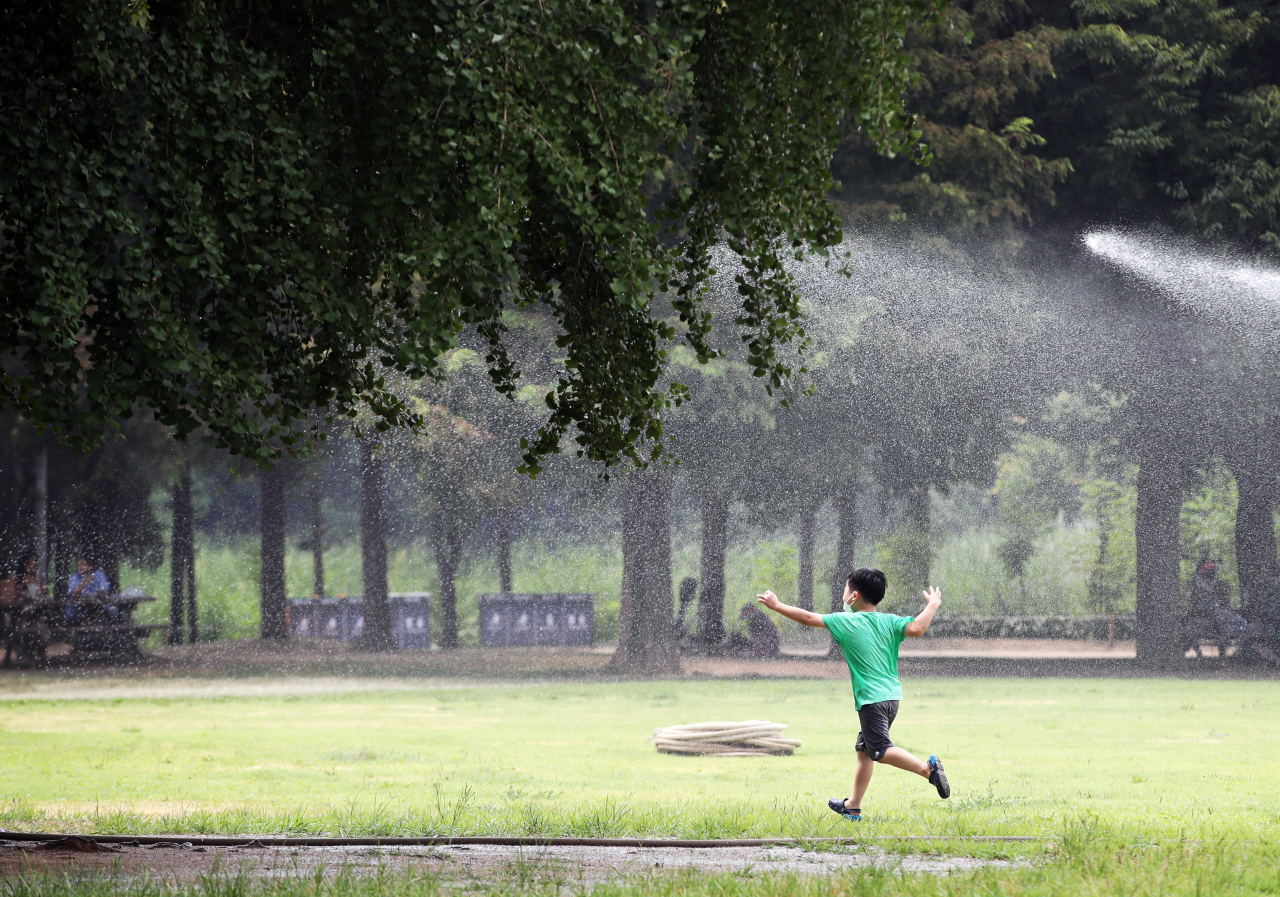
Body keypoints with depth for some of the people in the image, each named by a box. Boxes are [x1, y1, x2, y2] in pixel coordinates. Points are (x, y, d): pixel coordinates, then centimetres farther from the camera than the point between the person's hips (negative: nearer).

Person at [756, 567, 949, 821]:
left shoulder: (846, 621, -4)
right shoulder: (889, 622, 6)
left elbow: (809, 618, 1)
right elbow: (917, 628, -11)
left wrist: (777, 606, 13)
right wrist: (932, 605, 8)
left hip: (871, 698, -7)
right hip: (892, 695, 7)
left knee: (880, 749, -11)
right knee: (864, 750, 15)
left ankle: (927, 767, -30)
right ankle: (853, 806, 20)